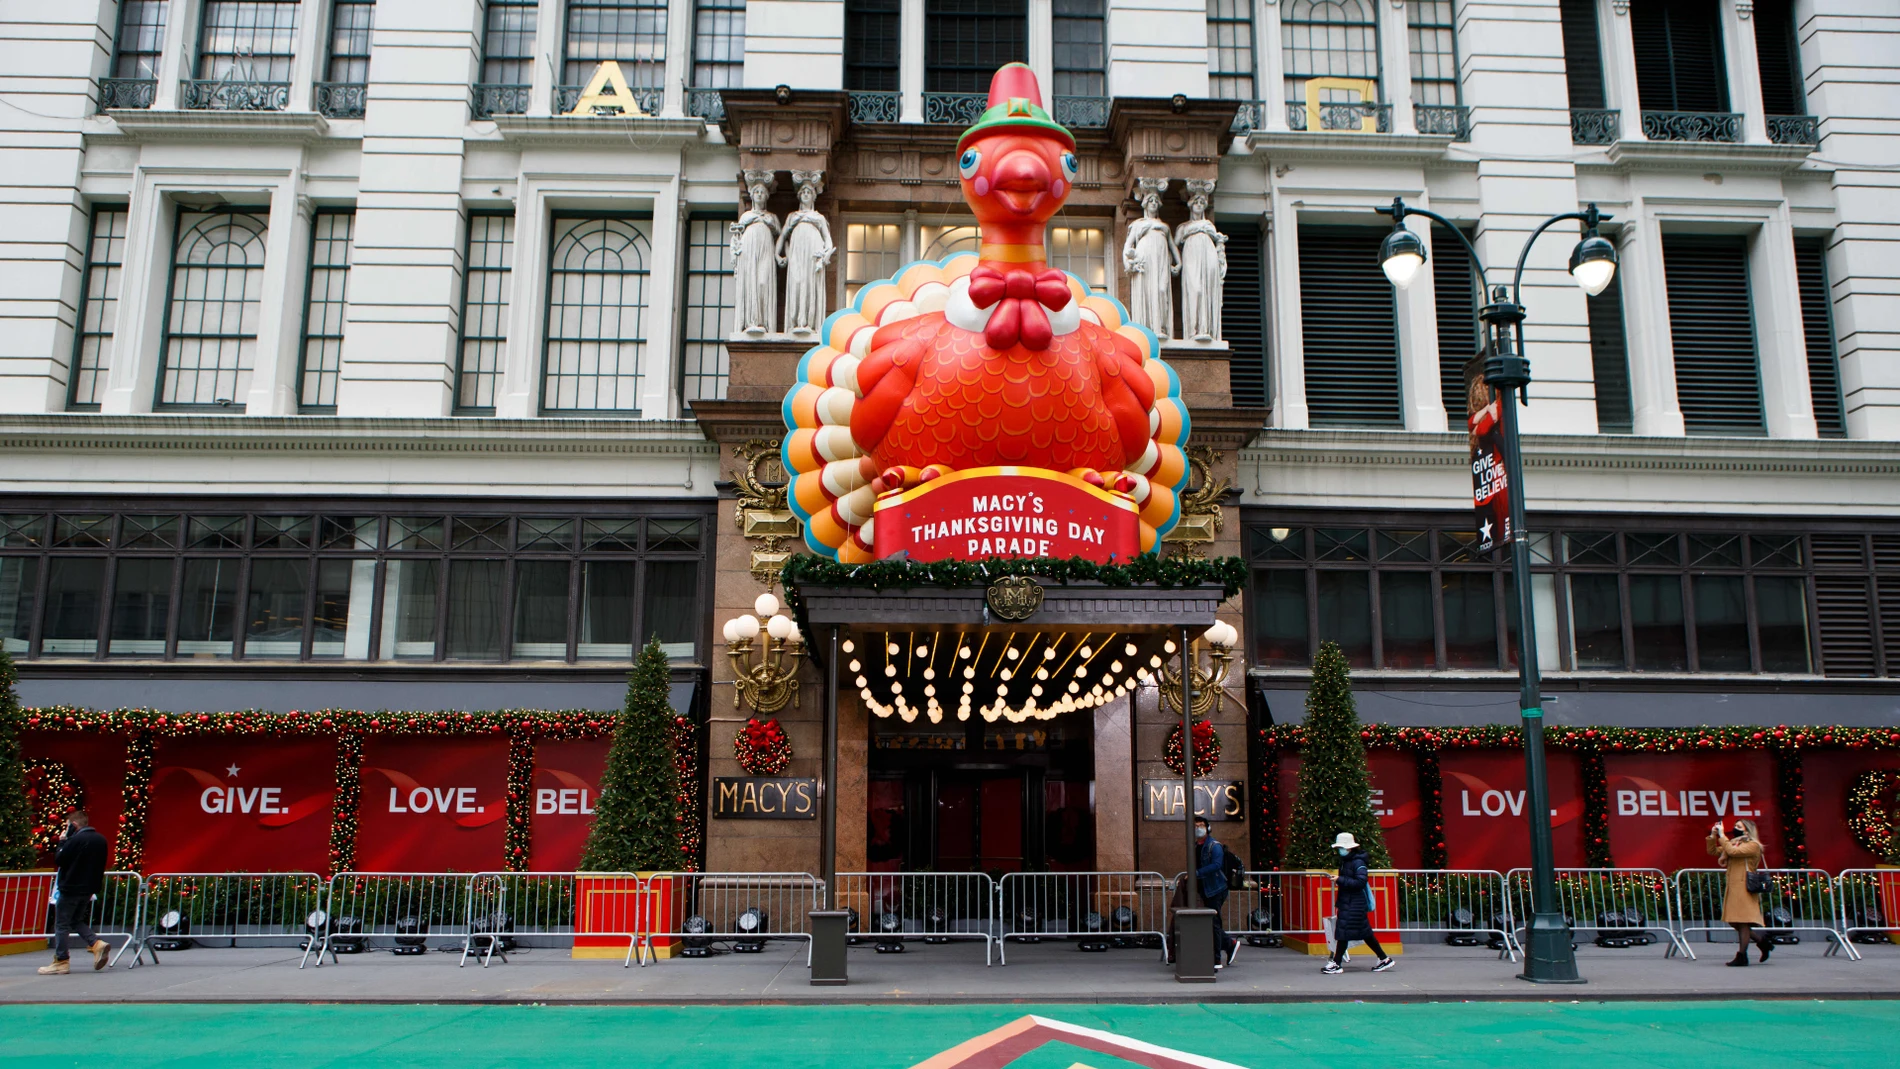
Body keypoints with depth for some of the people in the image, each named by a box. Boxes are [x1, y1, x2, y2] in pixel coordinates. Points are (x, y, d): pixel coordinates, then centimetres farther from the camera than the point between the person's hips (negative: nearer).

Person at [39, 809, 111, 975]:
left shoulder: (76, 840, -17)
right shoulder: (101, 840, 7)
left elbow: (59, 859, -12)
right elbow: (101, 864, 13)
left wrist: (62, 842, -1)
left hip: (71, 888, -7)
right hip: (89, 888, 8)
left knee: (61, 925, 3)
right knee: (77, 921, 19)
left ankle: (61, 962, 5)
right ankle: (97, 944, 0)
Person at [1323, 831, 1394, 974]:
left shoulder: (1358, 862, -15)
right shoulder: (1345, 861, 13)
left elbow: (1361, 882, -24)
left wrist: (1340, 880, -25)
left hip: (1354, 904, -9)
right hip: (1346, 902, 9)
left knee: (1343, 931, -7)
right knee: (1365, 933, 13)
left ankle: (1336, 964, -3)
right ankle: (1385, 959, 21)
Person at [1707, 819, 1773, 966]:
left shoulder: (1753, 845, -5)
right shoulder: (1734, 843, 20)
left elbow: (1732, 851, -20)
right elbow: (1713, 851, 19)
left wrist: (1722, 836, -13)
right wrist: (1713, 836, 7)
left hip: (1744, 888, -9)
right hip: (1733, 887, 9)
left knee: (1742, 921, -7)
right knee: (1734, 921, 11)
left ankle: (1742, 956, -4)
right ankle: (1761, 941, 25)